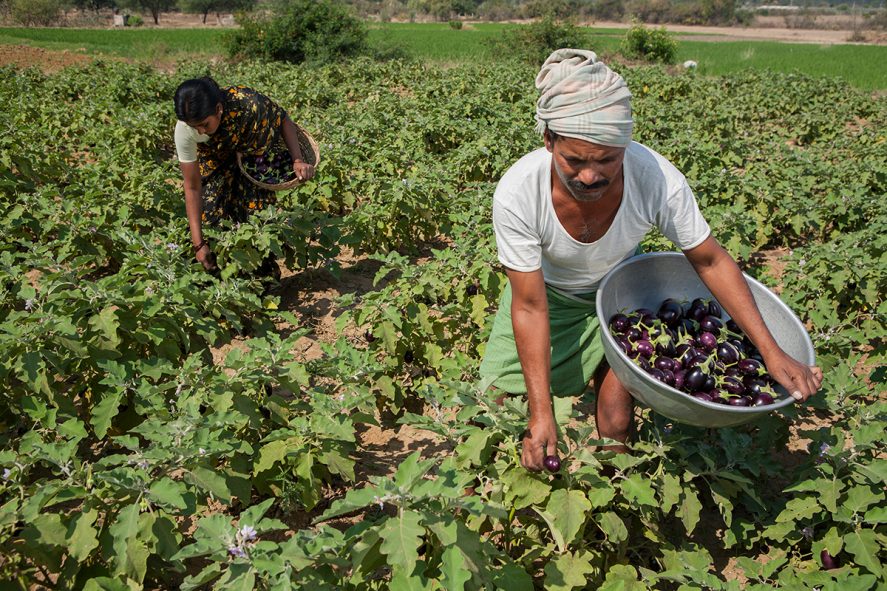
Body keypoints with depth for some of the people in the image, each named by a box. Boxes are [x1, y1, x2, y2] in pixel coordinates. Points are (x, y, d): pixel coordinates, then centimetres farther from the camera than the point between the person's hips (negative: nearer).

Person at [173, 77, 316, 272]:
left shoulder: (249, 103, -41)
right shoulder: (184, 130, -35)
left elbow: (284, 121, -17)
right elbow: (192, 188, -26)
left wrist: (298, 160, -31)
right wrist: (198, 244, -28)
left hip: (254, 155, 0)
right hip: (213, 161, 1)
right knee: (210, 212, -9)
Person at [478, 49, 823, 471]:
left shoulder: (658, 179, -34)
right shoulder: (517, 193, -36)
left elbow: (710, 261, -15)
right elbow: (530, 307, -26)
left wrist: (772, 351, -17)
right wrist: (541, 413, -27)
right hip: (547, 291, 0)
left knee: (616, 425, -10)